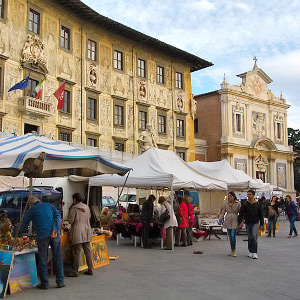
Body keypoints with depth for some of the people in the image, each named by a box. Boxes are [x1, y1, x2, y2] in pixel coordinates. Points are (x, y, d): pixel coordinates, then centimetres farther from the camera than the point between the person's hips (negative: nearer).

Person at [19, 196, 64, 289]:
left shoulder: (32, 210, 15)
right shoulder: (50, 206, 20)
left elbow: (24, 225, 18)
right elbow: (58, 215, 3)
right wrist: (55, 229, -6)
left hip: (42, 236, -2)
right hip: (54, 235, 2)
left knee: (43, 260, 6)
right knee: (58, 258, 8)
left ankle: (44, 283, 9)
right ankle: (60, 282, 12)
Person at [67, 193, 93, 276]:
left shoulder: (74, 208, -12)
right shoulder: (86, 207, 7)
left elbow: (70, 220, -9)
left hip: (77, 232, -6)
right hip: (87, 232, 6)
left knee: (76, 252, -1)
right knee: (87, 251, 11)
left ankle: (75, 271, 3)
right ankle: (90, 269, 15)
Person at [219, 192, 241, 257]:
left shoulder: (238, 204, -2)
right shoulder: (226, 204, 7)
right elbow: (223, 212, 7)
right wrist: (220, 218, -8)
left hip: (235, 221, -4)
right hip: (228, 221, 4)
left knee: (233, 236, -14)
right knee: (230, 236, 7)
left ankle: (234, 250, 1)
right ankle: (232, 250, 18)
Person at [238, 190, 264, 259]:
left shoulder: (257, 204, -2)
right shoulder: (245, 204, 0)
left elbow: (261, 215, 5)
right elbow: (241, 214, 2)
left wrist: (261, 224, 4)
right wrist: (239, 222, -3)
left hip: (255, 223, -2)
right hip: (247, 223, 2)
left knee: (254, 236, -13)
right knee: (250, 238, 8)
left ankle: (254, 253, -10)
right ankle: (250, 252, 20)